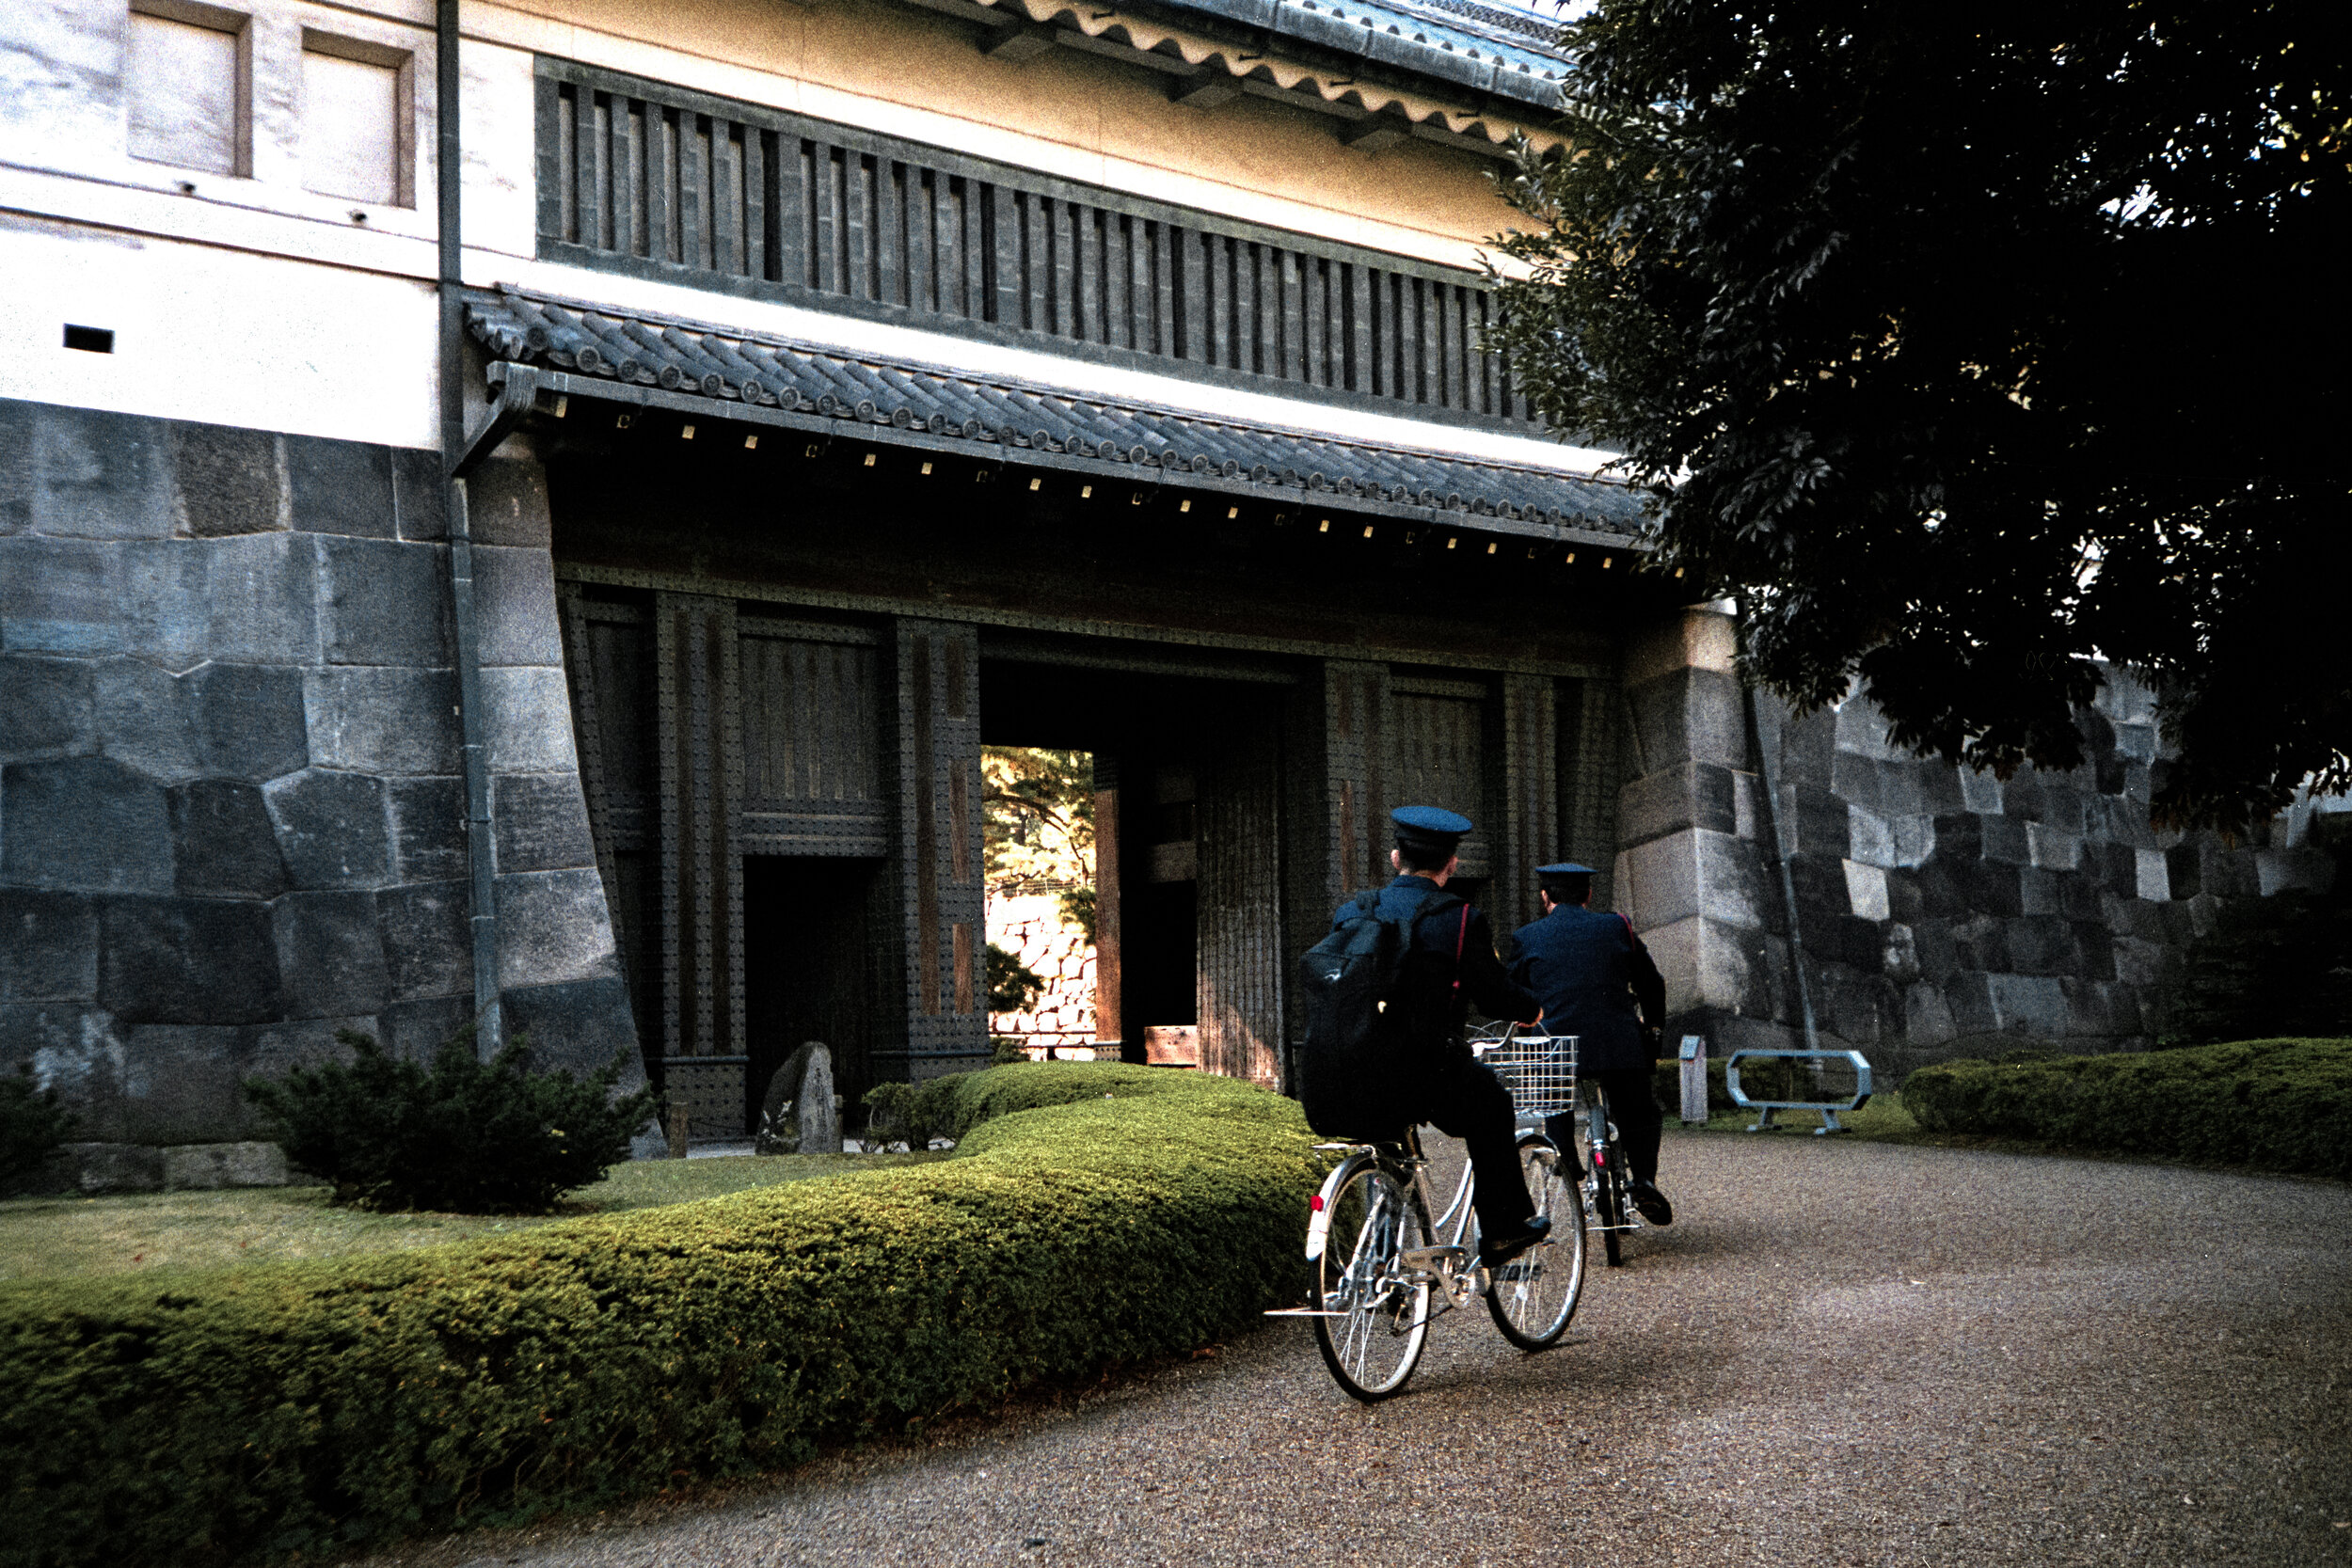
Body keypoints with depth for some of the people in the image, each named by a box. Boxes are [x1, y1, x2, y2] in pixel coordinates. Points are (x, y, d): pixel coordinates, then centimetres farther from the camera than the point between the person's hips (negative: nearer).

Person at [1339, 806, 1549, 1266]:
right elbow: (1495, 993, -3)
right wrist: (1531, 1009, 20)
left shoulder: (1350, 913, 7)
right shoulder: (1459, 919, -8)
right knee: (1492, 1104, 25)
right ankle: (1503, 1230, 28)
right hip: (1427, 1074, -5)